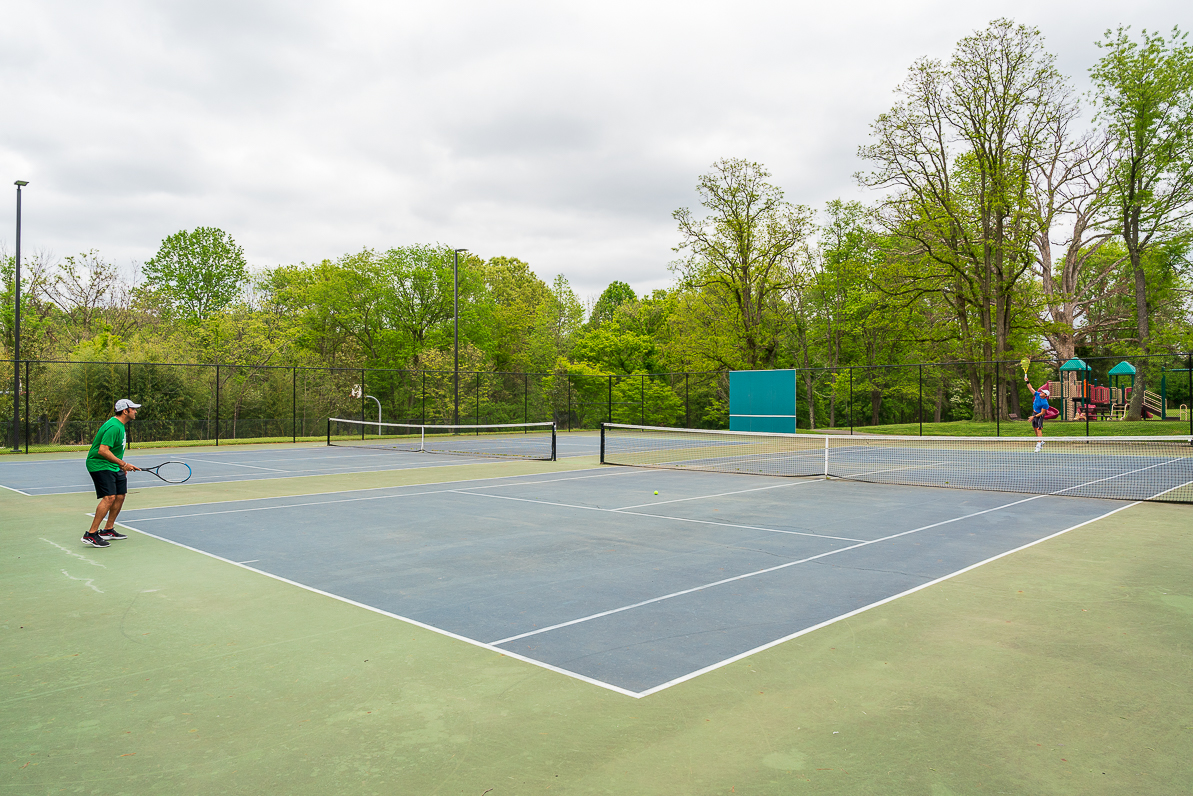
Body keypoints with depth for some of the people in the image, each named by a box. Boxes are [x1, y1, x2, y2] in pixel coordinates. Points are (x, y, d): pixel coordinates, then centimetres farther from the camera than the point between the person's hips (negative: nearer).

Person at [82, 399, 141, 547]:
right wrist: (123, 464, -26)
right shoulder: (113, 427, -22)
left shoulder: (120, 425, 12)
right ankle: (91, 535, -17)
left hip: (113, 466, 11)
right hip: (99, 464, -11)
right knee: (109, 497, -20)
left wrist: (122, 466, 21)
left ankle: (108, 530, 24)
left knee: (120, 495, 12)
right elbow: (103, 450, -28)